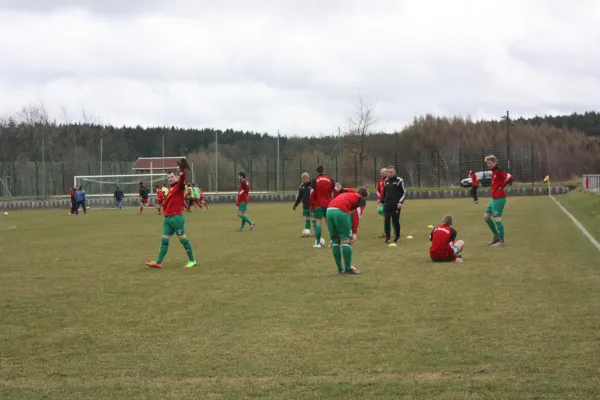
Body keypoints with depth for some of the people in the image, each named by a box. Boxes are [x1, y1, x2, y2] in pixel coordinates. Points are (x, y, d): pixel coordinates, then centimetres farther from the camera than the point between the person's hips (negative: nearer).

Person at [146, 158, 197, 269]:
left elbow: (182, 180, -26)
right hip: (168, 218, 8)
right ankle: (158, 262, 7)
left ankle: (192, 261, 5)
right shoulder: (170, 190, 18)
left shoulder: (179, 187, -5)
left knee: (183, 239, -4)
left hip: (177, 218, -8)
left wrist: (182, 171, -41)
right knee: (164, 240, 6)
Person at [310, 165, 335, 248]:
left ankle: (318, 243, -7)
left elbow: (312, 194, -5)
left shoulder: (315, 181, -3)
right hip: (329, 204, 3)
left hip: (319, 205, -3)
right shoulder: (330, 180, 5)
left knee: (318, 222, -2)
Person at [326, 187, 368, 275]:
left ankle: (340, 268, 18)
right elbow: (356, 215, 2)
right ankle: (348, 268, 1)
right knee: (347, 239, 2)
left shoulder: (346, 195, 37)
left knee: (335, 240, 15)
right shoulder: (362, 200, 18)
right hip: (341, 211, -6)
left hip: (329, 210, 6)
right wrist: (354, 233, 1)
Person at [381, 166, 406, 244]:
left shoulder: (399, 181, -5)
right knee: (387, 220, -3)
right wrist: (382, 201, 12)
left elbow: (404, 192, -5)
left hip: (396, 204, -4)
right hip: (387, 204, 4)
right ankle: (387, 237, 1)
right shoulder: (386, 181, 11)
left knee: (395, 220, 0)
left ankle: (397, 236, 16)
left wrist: (400, 202, -14)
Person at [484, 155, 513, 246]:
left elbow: (509, 177, -28)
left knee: (497, 218, -7)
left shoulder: (498, 171, -15)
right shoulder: (493, 172, 14)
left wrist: (502, 186, -17)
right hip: (494, 198, 10)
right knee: (486, 217, 14)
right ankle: (496, 236, 21)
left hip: (499, 199, -10)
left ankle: (501, 241, -1)